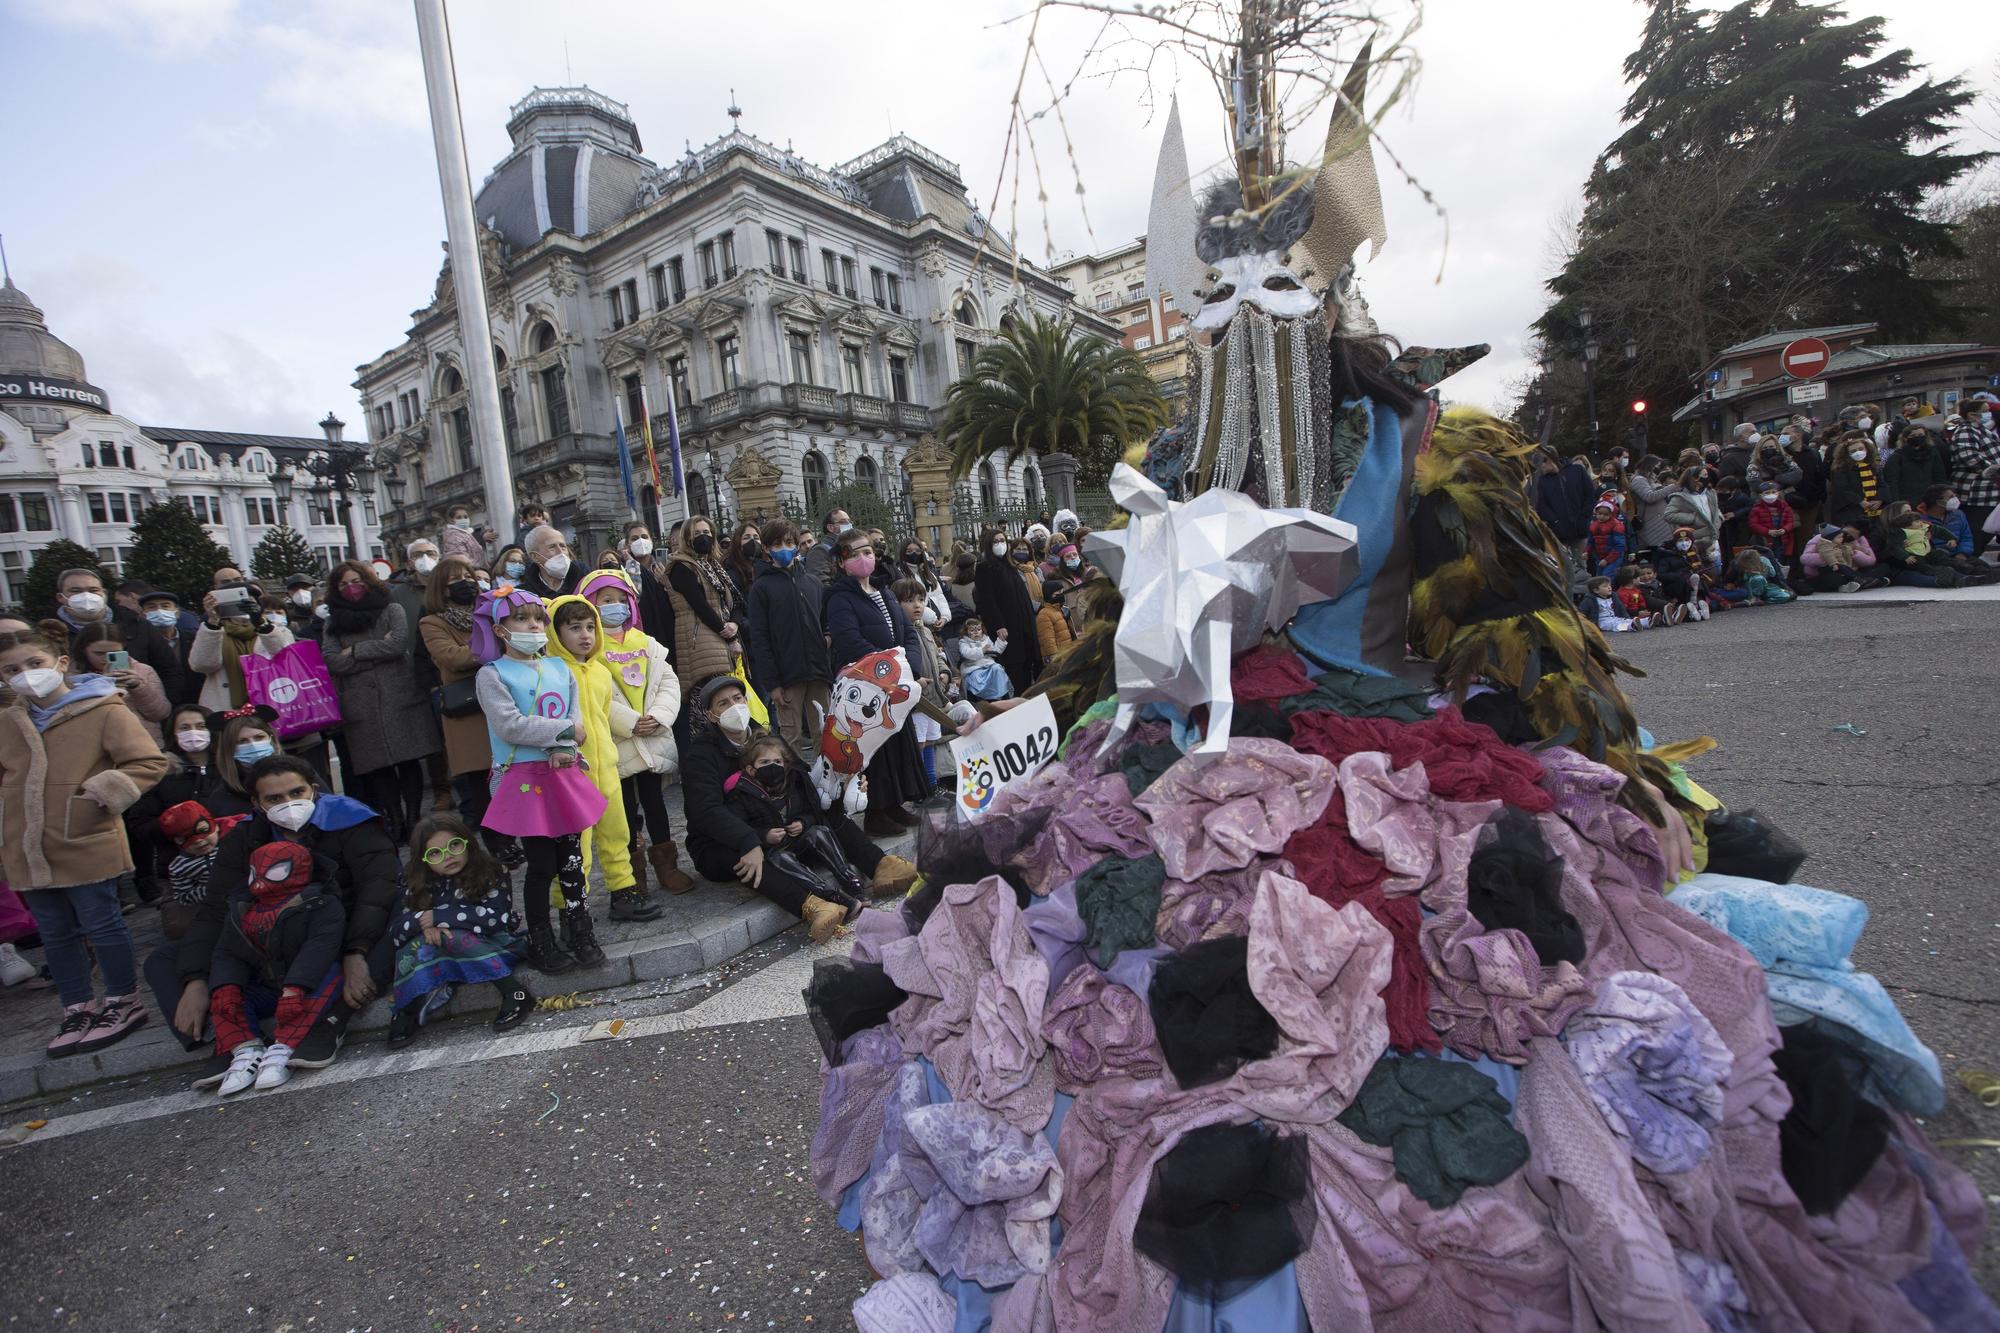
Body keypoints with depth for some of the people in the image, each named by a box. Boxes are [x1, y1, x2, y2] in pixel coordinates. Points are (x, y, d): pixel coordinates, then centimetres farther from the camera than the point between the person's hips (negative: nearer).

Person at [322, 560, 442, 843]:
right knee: (379, 766, 2)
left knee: (409, 761, -1)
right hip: (361, 705, 2)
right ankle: (395, 821, 11)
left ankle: (413, 818, 8)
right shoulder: (334, 621, 13)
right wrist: (379, 650, -7)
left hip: (400, 697, -2)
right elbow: (332, 662, -1)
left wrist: (355, 651, -4)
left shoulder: (392, 609, 7)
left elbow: (399, 644, -10)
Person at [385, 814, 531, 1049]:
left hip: (497, 946, -4)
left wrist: (436, 917, -21)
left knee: (451, 934, -31)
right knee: (417, 945, -22)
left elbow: (495, 918, -26)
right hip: (452, 960, 4)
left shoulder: (489, 872, -13)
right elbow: (394, 935, -6)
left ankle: (514, 992, -31)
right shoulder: (421, 886, 0)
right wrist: (422, 923, -27)